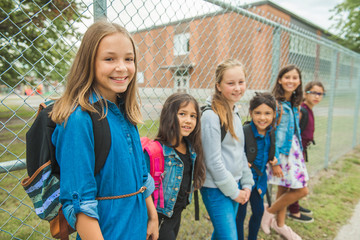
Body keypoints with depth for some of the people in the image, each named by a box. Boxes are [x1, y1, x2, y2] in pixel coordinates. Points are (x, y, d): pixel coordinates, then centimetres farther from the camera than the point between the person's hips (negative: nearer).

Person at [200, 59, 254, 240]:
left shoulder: (235, 113, 8)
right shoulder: (211, 116, -19)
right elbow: (213, 161, -19)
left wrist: (247, 183, 9)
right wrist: (233, 191, -11)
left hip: (234, 186, 8)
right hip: (217, 189, -8)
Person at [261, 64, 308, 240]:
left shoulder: (294, 103, 9)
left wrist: (300, 150, 17)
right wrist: (275, 161, -19)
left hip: (294, 149, 8)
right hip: (281, 151, -8)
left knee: (285, 188, 16)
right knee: (301, 190, -5)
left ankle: (280, 224, 33)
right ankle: (269, 212, 15)